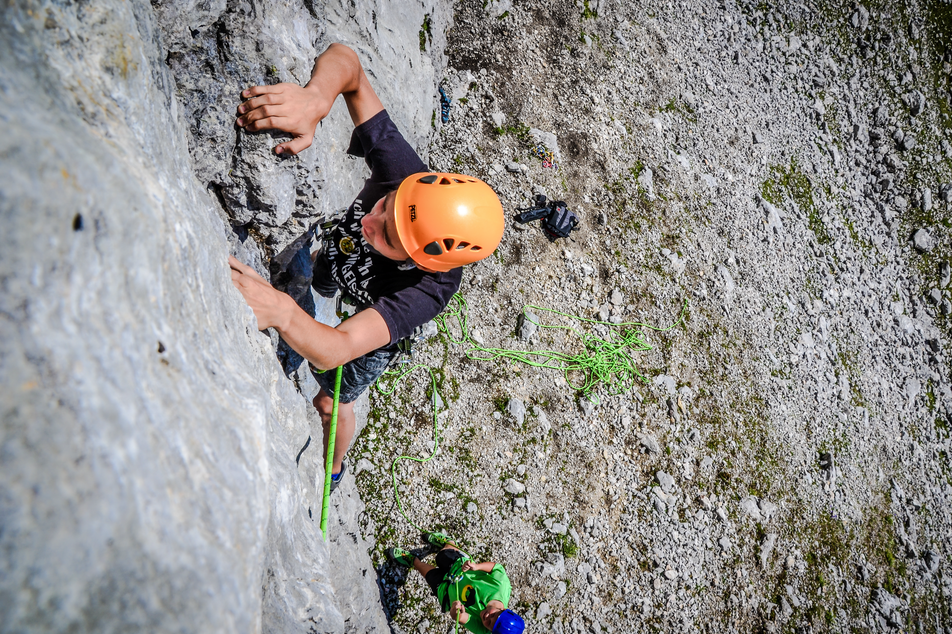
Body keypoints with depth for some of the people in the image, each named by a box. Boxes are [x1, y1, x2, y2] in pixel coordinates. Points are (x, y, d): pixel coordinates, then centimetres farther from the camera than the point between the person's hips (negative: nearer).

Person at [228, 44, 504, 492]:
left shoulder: (432, 286, -50)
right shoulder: (402, 170, -41)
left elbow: (337, 349, -58)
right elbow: (345, 61, -37)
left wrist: (283, 313, -78)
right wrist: (315, 98, -59)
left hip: (367, 337, -2)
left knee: (332, 402, 24)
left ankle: (334, 470, 59)